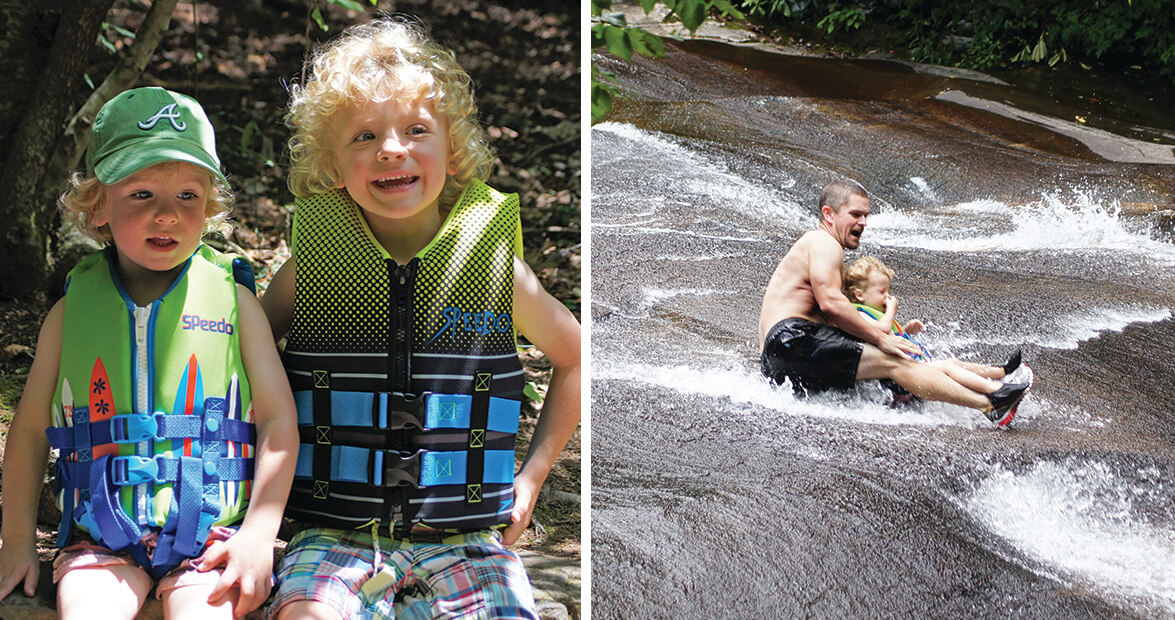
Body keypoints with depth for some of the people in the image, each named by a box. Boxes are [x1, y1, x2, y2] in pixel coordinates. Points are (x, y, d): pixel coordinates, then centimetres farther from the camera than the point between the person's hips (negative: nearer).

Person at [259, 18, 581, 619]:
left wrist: (534, 471, 12)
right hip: (337, 534, 0)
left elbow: (574, 357, 17)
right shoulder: (312, 267, 0)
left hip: (465, 540, 1)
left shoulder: (495, 261, 2)